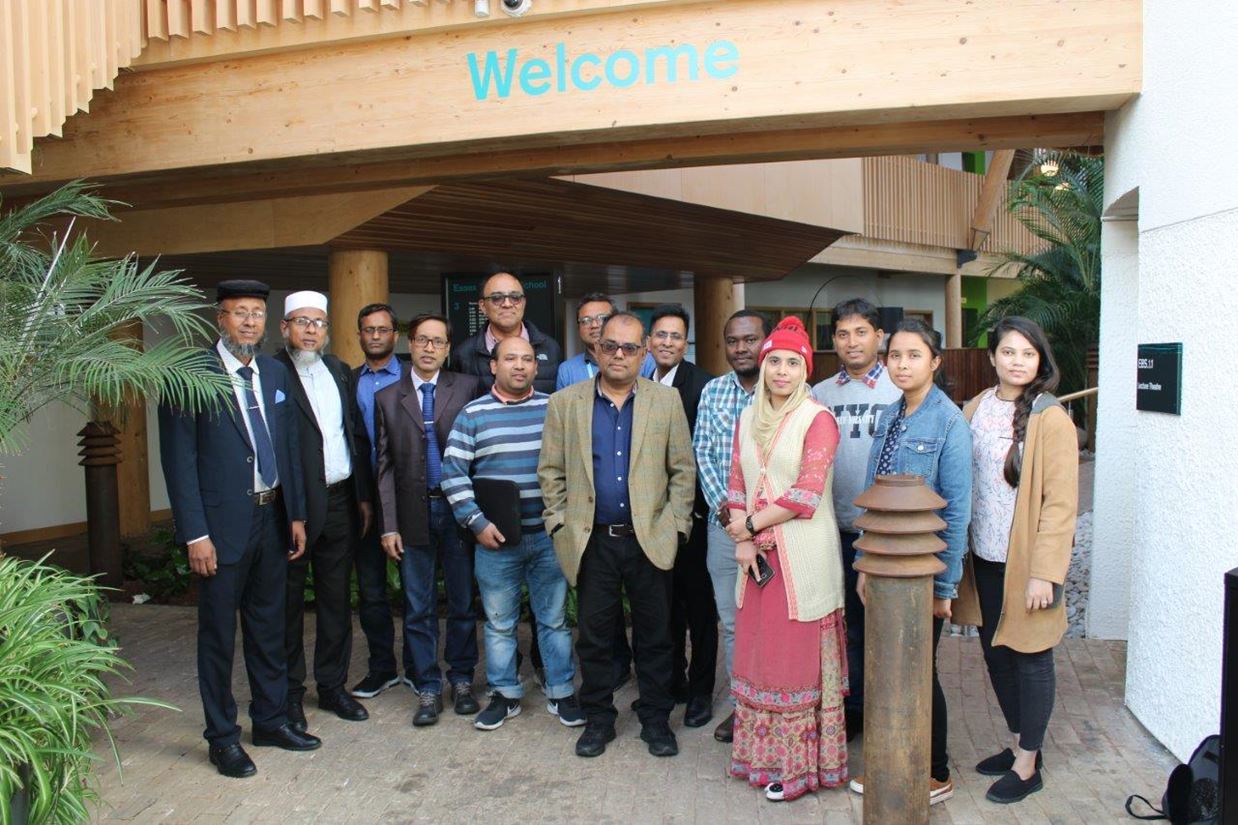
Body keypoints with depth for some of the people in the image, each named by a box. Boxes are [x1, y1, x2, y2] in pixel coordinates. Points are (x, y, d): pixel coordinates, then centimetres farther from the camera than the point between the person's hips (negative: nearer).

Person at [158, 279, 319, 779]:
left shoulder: (275, 373, 8)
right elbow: (179, 458, -12)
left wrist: (296, 514, 10)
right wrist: (195, 533, -15)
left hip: (272, 518, 6)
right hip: (222, 523, -6)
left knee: (268, 625, 17)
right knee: (218, 633, 8)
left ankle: (270, 719, 33)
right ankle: (222, 736, 24)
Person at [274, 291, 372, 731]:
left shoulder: (340, 371, 12)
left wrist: (363, 495, 10)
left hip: (340, 503, 6)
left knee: (337, 599, 14)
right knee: (288, 603, 8)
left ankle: (333, 685, 28)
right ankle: (289, 692, 23)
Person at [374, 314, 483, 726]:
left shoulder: (468, 387, 0)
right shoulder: (387, 398, 6)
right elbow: (385, 465, 5)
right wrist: (389, 525, 0)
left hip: (457, 508, -1)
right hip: (413, 512, 1)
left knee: (462, 601, 10)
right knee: (418, 609, 8)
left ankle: (461, 680, 26)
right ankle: (428, 688, 21)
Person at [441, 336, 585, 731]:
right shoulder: (472, 414, 1)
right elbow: (453, 473, -1)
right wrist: (476, 523, -7)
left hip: (549, 535, 0)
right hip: (495, 538, 0)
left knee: (555, 619, 9)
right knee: (499, 623, 11)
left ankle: (561, 693, 23)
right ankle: (505, 695, 26)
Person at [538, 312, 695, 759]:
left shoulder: (666, 400, 3)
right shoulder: (565, 403, 3)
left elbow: (683, 469, 3)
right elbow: (551, 471, 5)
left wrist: (675, 524, -3)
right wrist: (560, 525, -1)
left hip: (650, 539, 0)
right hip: (591, 541, 0)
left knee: (655, 636, 9)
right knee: (594, 636, 10)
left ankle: (655, 720, 25)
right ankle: (598, 719, 27)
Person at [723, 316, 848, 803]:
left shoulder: (818, 420, -8)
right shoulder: (748, 419, 11)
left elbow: (806, 497, -15)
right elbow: (737, 487, 9)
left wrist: (751, 524, -8)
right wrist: (742, 541, -5)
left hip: (803, 557, -6)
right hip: (757, 557, 6)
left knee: (798, 658, 3)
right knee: (758, 654, 13)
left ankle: (799, 764, 19)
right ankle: (764, 755, 29)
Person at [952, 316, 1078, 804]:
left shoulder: (1051, 419, -12)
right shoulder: (975, 410, 5)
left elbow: (1061, 503, -14)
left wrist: (1044, 573, -18)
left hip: (1025, 560, -6)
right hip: (983, 557, 6)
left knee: (1029, 657, 7)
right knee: (995, 651, 16)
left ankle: (1028, 765, 22)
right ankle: (1020, 743, 36)